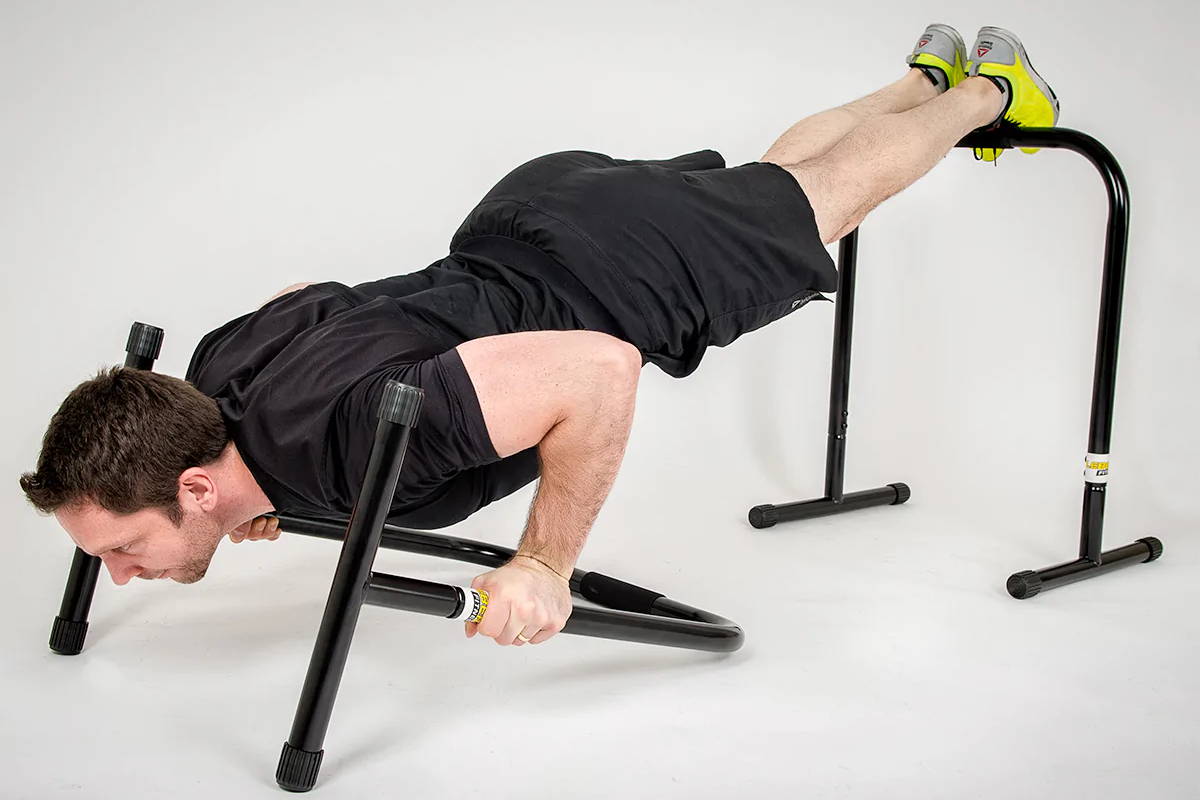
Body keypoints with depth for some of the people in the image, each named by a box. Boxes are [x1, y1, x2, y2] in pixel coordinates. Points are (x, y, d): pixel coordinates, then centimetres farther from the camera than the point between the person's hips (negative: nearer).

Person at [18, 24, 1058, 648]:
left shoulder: (351, 431, -42)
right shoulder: (216, 370, -17)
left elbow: (598, 366, -42)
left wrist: (546, 565, -33)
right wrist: (268, 487, 7)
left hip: (639, 262, -6)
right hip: (530, 211, 6)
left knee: (824, 192, 23)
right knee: (776, 167, 32)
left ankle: (990, 88, 48)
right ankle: (925, 75, 56)